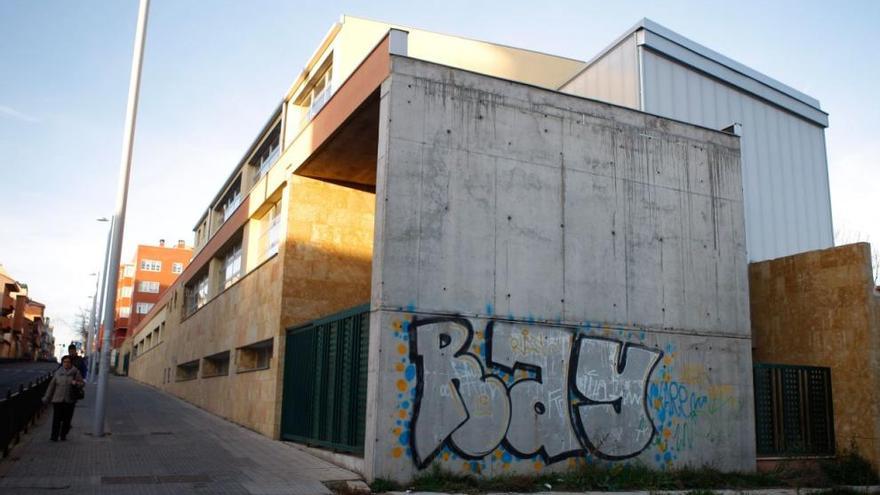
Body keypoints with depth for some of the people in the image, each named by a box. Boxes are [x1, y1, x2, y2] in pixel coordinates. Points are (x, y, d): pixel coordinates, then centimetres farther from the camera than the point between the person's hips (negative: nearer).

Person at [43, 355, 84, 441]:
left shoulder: (76, 372, 1)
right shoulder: (58, 372, 4)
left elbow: (82, 383, 2)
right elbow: (52, 385, 8)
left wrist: (77, 383, -21)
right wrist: (47, 398, 9)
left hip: (69, 401, 0)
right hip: (57, 399, 0)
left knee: (67, 419, 5)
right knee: (56, 419, -3)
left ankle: (63, 435, 19)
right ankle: (54, 436, 5)